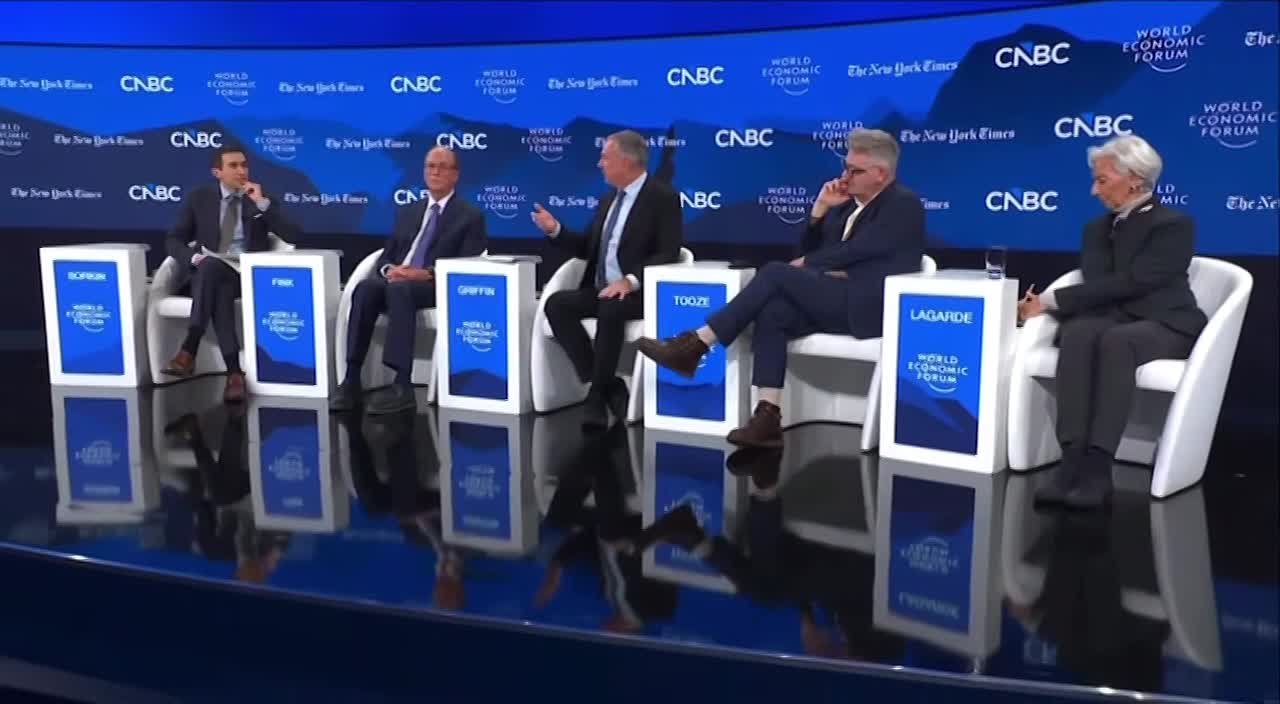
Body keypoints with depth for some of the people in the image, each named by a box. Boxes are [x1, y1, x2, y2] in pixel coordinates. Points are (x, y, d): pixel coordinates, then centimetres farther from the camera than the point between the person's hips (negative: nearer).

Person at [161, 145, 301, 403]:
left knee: (213, 271, -36)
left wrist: (262, 204, -11)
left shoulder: (262, 200, 11)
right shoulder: (200, 198, 14)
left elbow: (294, 237, -4)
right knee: (210, 265, -37)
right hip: (207, 271, 1)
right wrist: (194, 257, -12)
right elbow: (173, 240, 11)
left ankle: (189, 351, -40)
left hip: (247, 274, -1)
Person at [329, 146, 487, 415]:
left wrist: (427, 274, -19)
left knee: (400, 289, -38)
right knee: (366, 287, -29)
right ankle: (352, 379, -33)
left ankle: (402, 385, -42)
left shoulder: (471, 216, 8)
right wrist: (389, 270, -7)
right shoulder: (408, 213, 24)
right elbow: (385, 256, 19)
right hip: (397, 281, 5)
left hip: (439, 287, -5)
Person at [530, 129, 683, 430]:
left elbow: (668, 254, -15)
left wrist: (631, 281, -28)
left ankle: (598, 393, -20)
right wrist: (555, 230, 6)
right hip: (601, 291, 7)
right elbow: (587, 248, 23)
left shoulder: (663, 197, -5)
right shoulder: (609, 200, 18)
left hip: (640, 293, -7)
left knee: (610, 310, -38)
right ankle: (604, 384, -18)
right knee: (557, 304, -19)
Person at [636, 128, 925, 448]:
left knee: (776, 272, -22)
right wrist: (821, 209, 3)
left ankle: (695, 344, -19)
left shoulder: (904, 204, -4)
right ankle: (768, 417, -27)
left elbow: (856, 250, -15)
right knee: (772, 313, -23)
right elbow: (809, 252, 17)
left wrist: (805, 265, -3)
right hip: (835, 302, 7)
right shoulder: (850, 202, 19)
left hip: (869, 308, -7)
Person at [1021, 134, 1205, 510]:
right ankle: (1073, 462, -44)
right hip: (1113, 320, 4)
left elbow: (1127, 283, -16)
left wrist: (1051, 300, -20)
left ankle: (1097, 467, -45)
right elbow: (1095, 283, 3)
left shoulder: (1174, 225, -4)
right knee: (1077, 333, -33)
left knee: (1116, 340, -39)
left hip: (1165, 325, -4)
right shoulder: (1098, 228, 17)